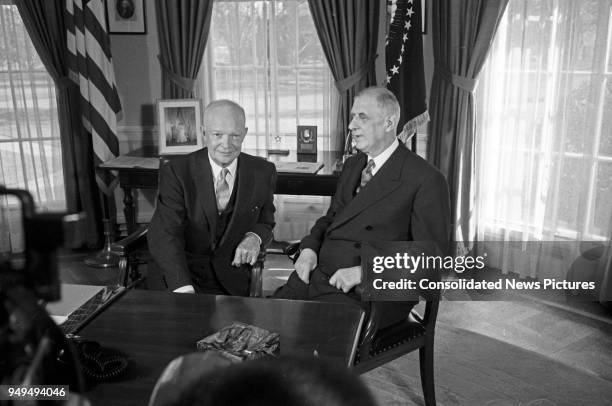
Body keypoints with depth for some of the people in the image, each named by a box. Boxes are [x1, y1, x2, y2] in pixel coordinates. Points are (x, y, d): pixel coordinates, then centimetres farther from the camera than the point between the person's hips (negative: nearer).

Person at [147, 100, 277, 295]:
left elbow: (266, 222, 15)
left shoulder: (263, 172, -1)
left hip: (230, 280, 2)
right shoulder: (176, 172, -10)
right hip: (179, 273, -2)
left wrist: (254, 237, -11)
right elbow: (164, 234, -19)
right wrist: (183, 288, -35)